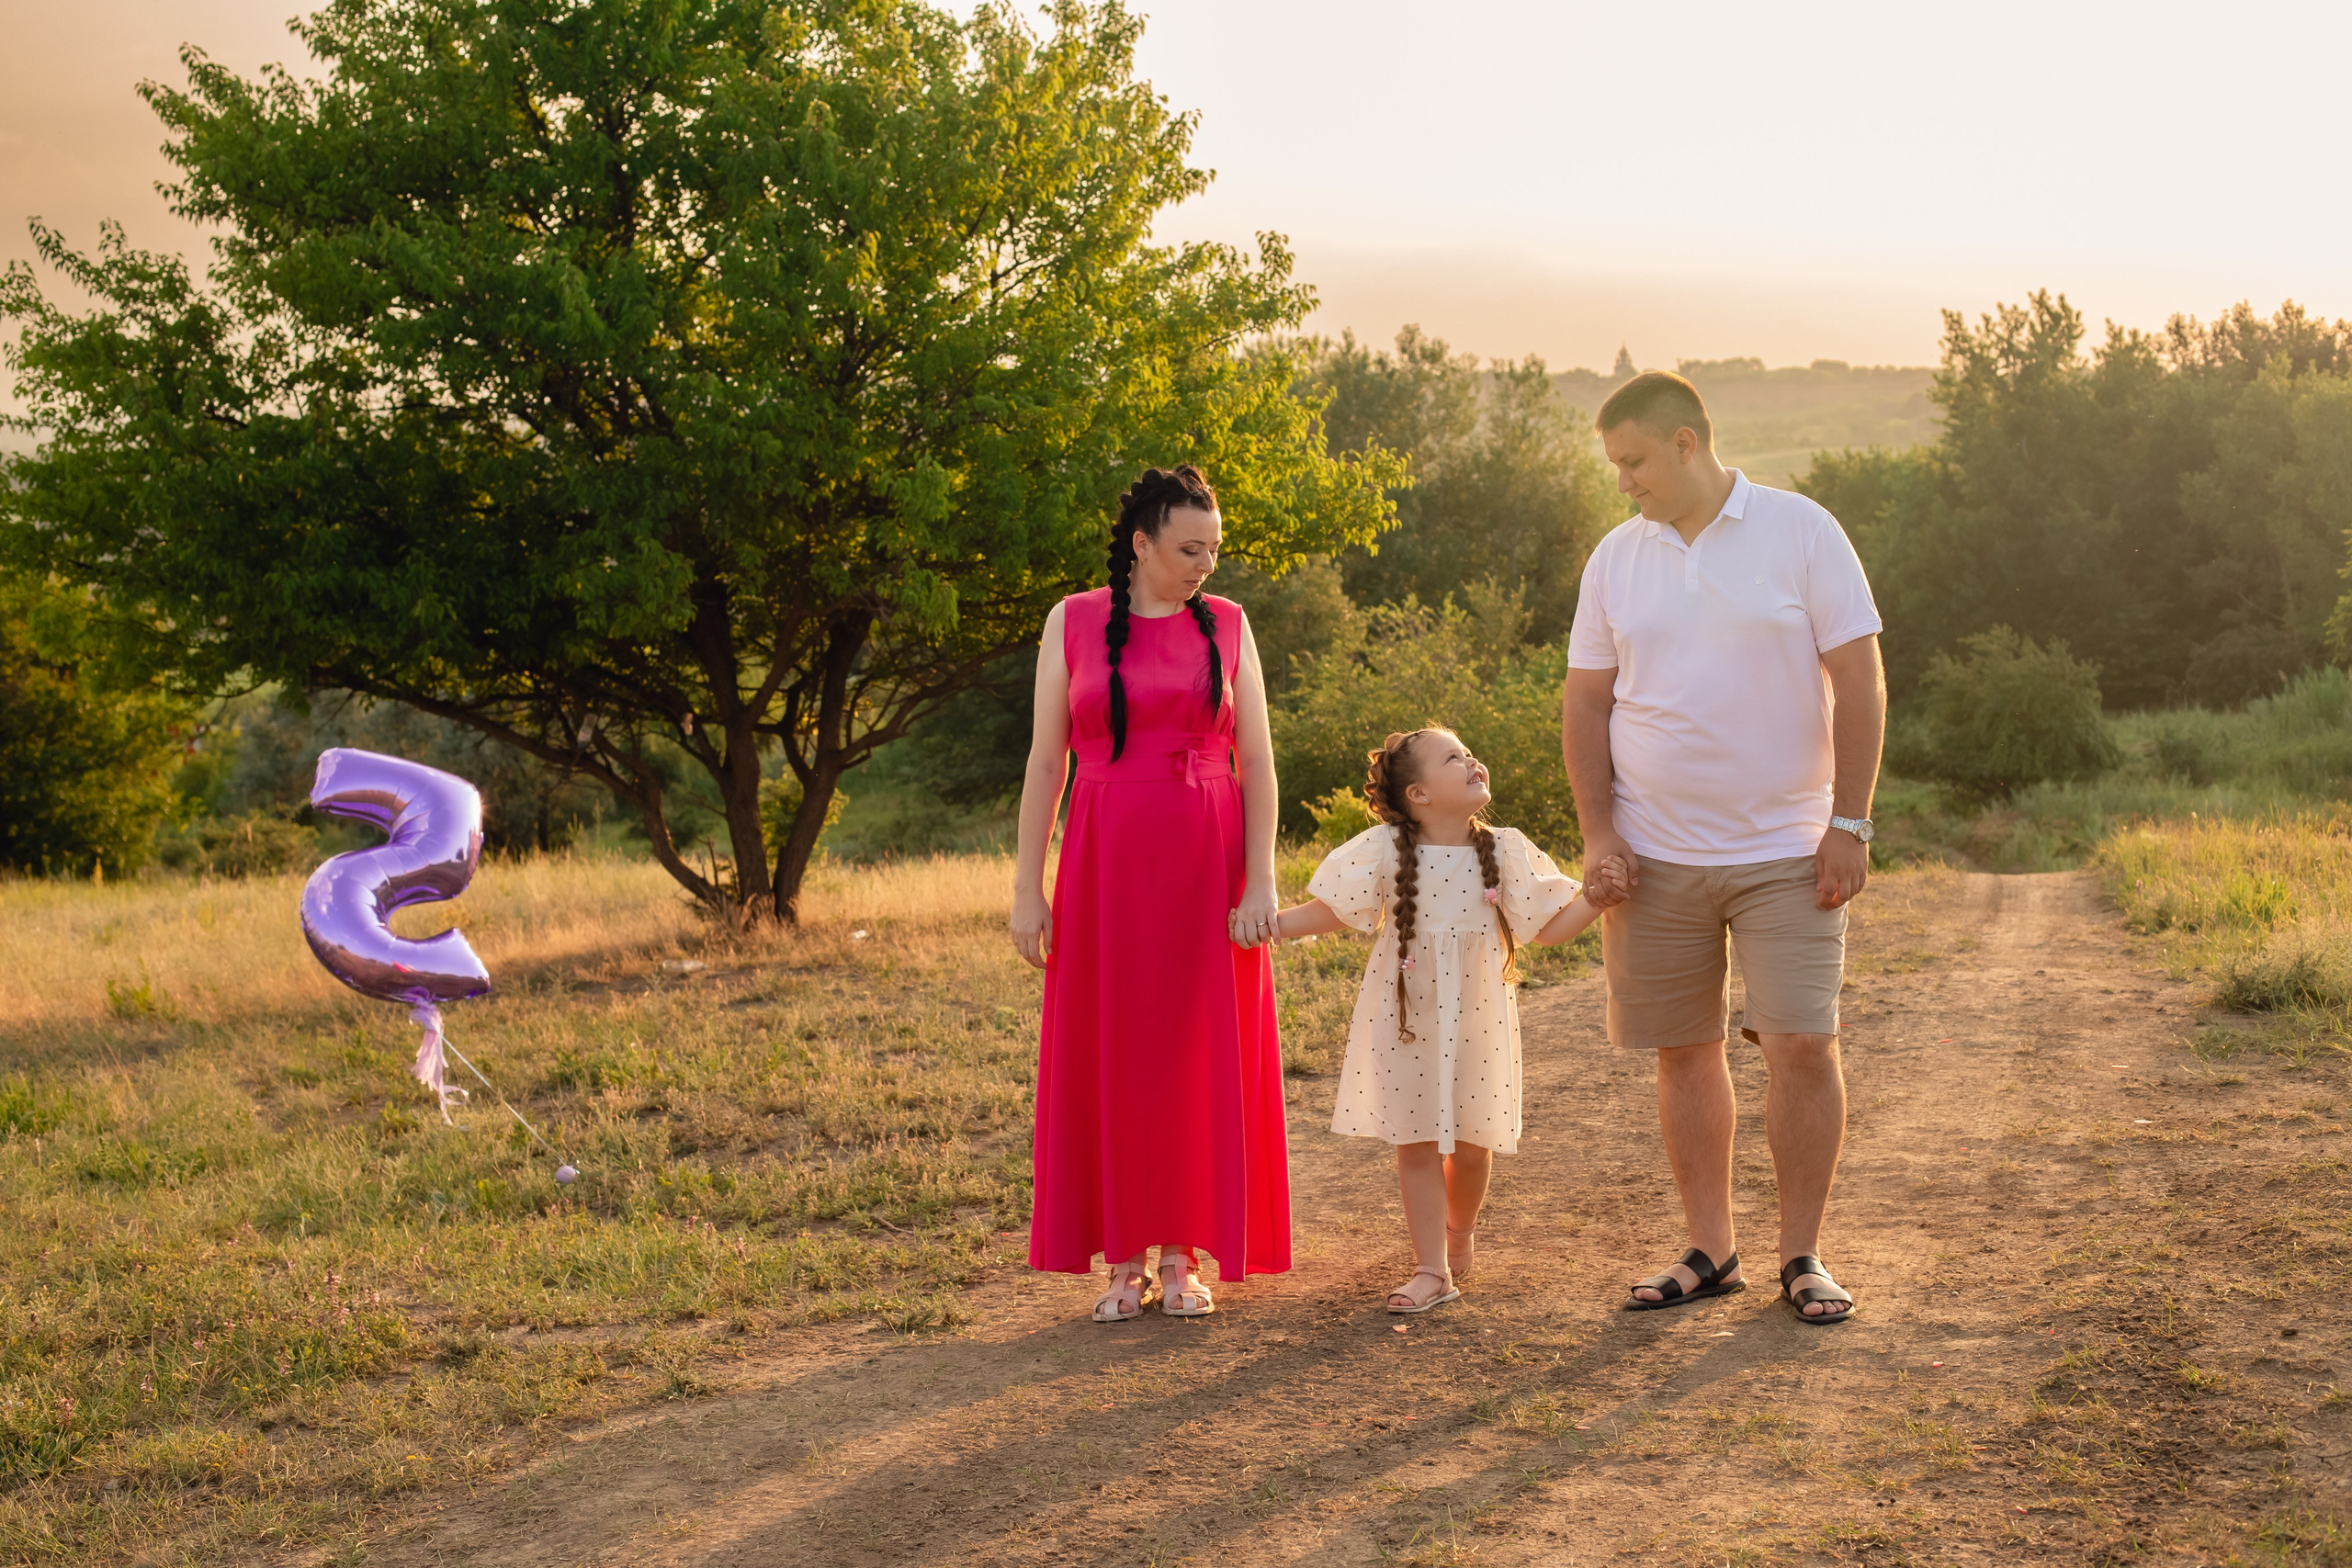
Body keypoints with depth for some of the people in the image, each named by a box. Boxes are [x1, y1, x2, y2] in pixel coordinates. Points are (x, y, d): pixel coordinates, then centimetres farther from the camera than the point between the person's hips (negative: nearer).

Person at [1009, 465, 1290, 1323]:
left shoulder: (1226, 624, 6)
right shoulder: (1074, 623, 4)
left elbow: (1257, 761, 2)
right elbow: (1045, 762, 3)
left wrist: (1261, 881, -8)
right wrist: (1026, 888, -2)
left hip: (1206, 868, 1)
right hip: (1105, 866, -1)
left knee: (1200, 1054, 3)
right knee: (1107, 1053, 2)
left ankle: (1184, 1255, 12)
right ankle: (1125, 1259, 10)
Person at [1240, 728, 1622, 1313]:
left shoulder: (1505, 852, -3)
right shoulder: (1384, 850, -9)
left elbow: (1551, 926, 0)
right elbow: (1328, 910, -4)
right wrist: (1266, 923, -16)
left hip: (1477, 1019, 1)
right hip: (1406, 1018, -1)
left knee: (1472, 1144, 7)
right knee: (1417, 1144, 2)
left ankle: (1460, 1230, 37)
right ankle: (1432, 1270, 10)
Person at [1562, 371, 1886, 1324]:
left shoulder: (1800, 532, -4)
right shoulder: (1617, 558, 7)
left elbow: (1859, 682, -5)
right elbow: (1586, 704, 10)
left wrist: (1850, 824, -10)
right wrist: (1597, 834, 0)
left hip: (1785, 851, -3)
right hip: (1655, 856, 3)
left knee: (1803, 1046, -6)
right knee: (1684, 1052, 7)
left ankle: (1802, 1256, 7)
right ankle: (1709, 1251, 18)